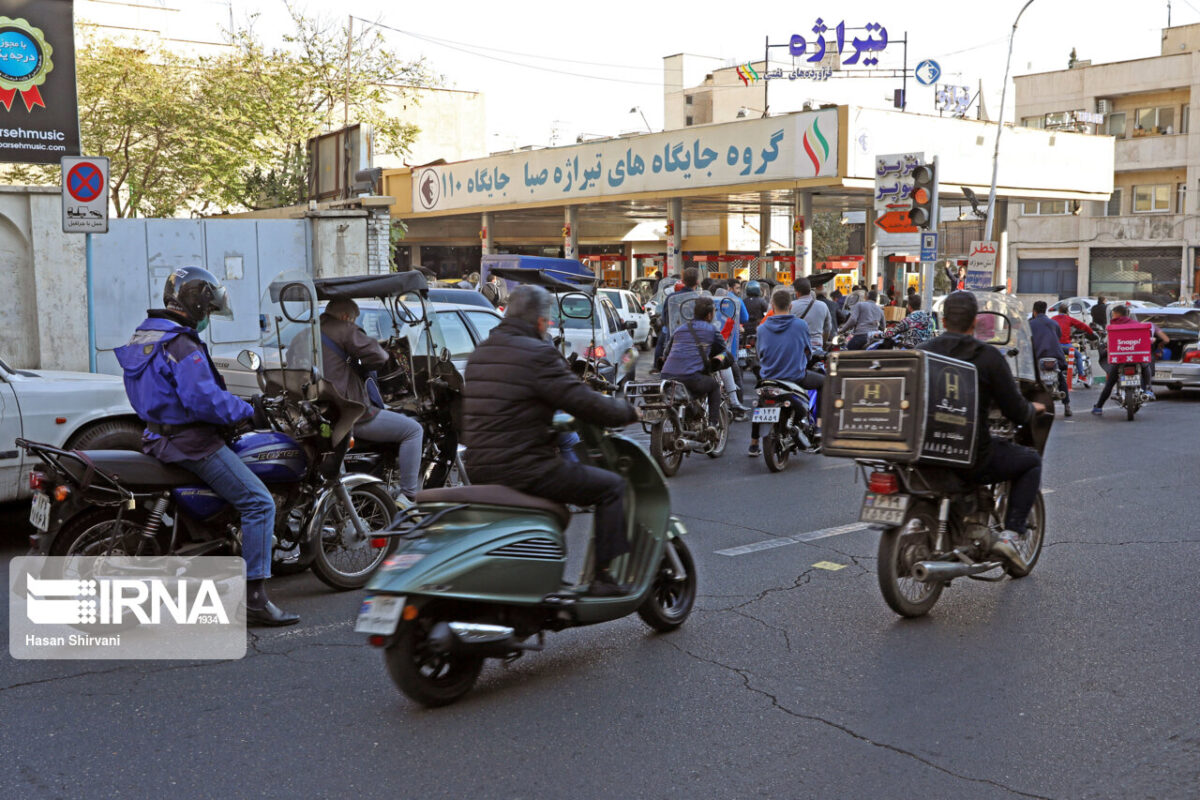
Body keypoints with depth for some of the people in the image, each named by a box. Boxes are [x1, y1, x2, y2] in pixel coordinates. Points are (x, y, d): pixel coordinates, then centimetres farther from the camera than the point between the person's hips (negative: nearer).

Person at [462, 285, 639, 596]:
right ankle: (602, 578, 1)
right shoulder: (538, 354, -12)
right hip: (521, 470, -9)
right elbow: (584, 403, -12)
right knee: (611, 486, 2)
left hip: (479, 468, 9)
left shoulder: (480, 353, 14)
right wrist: (628, 411, 5)